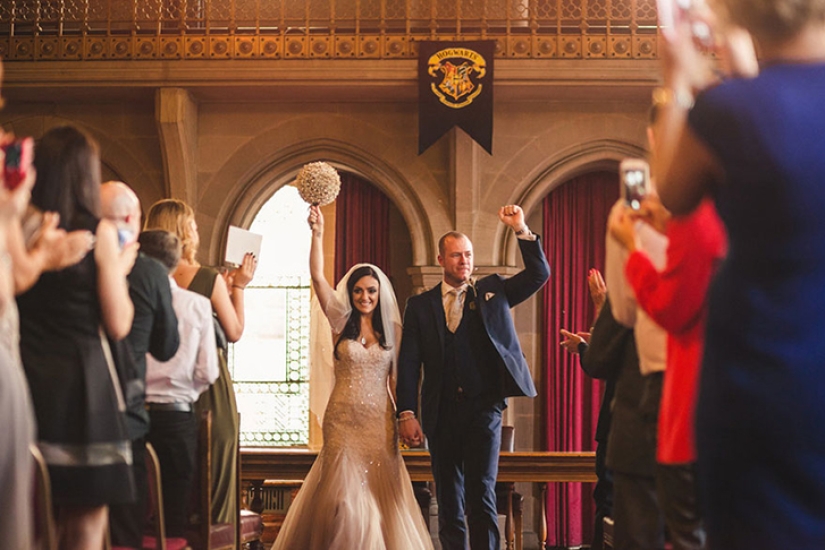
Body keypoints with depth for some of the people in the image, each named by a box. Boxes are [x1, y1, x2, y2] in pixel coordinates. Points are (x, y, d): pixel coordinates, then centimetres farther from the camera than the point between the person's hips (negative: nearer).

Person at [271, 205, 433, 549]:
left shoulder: (392, 330, 7)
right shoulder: (341, 322, 3)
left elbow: (397, 377, 9)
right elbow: (317, 277, -7)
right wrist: (317, 233, -16)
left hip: (380, 422, 1)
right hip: (343, 420, -1)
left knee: (379, 493, 4)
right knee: (345, 493, -4)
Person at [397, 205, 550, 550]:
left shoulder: (492, 292, 11)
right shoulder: (420, 306, 9)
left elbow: (539, 275, 2)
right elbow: (409, 363, 4)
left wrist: (522, 231, -10)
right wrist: (407, 413, -6)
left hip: (483, 408, -2)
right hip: (441, 414, 2)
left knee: (481, 496, -10)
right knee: (448, 504, 8)